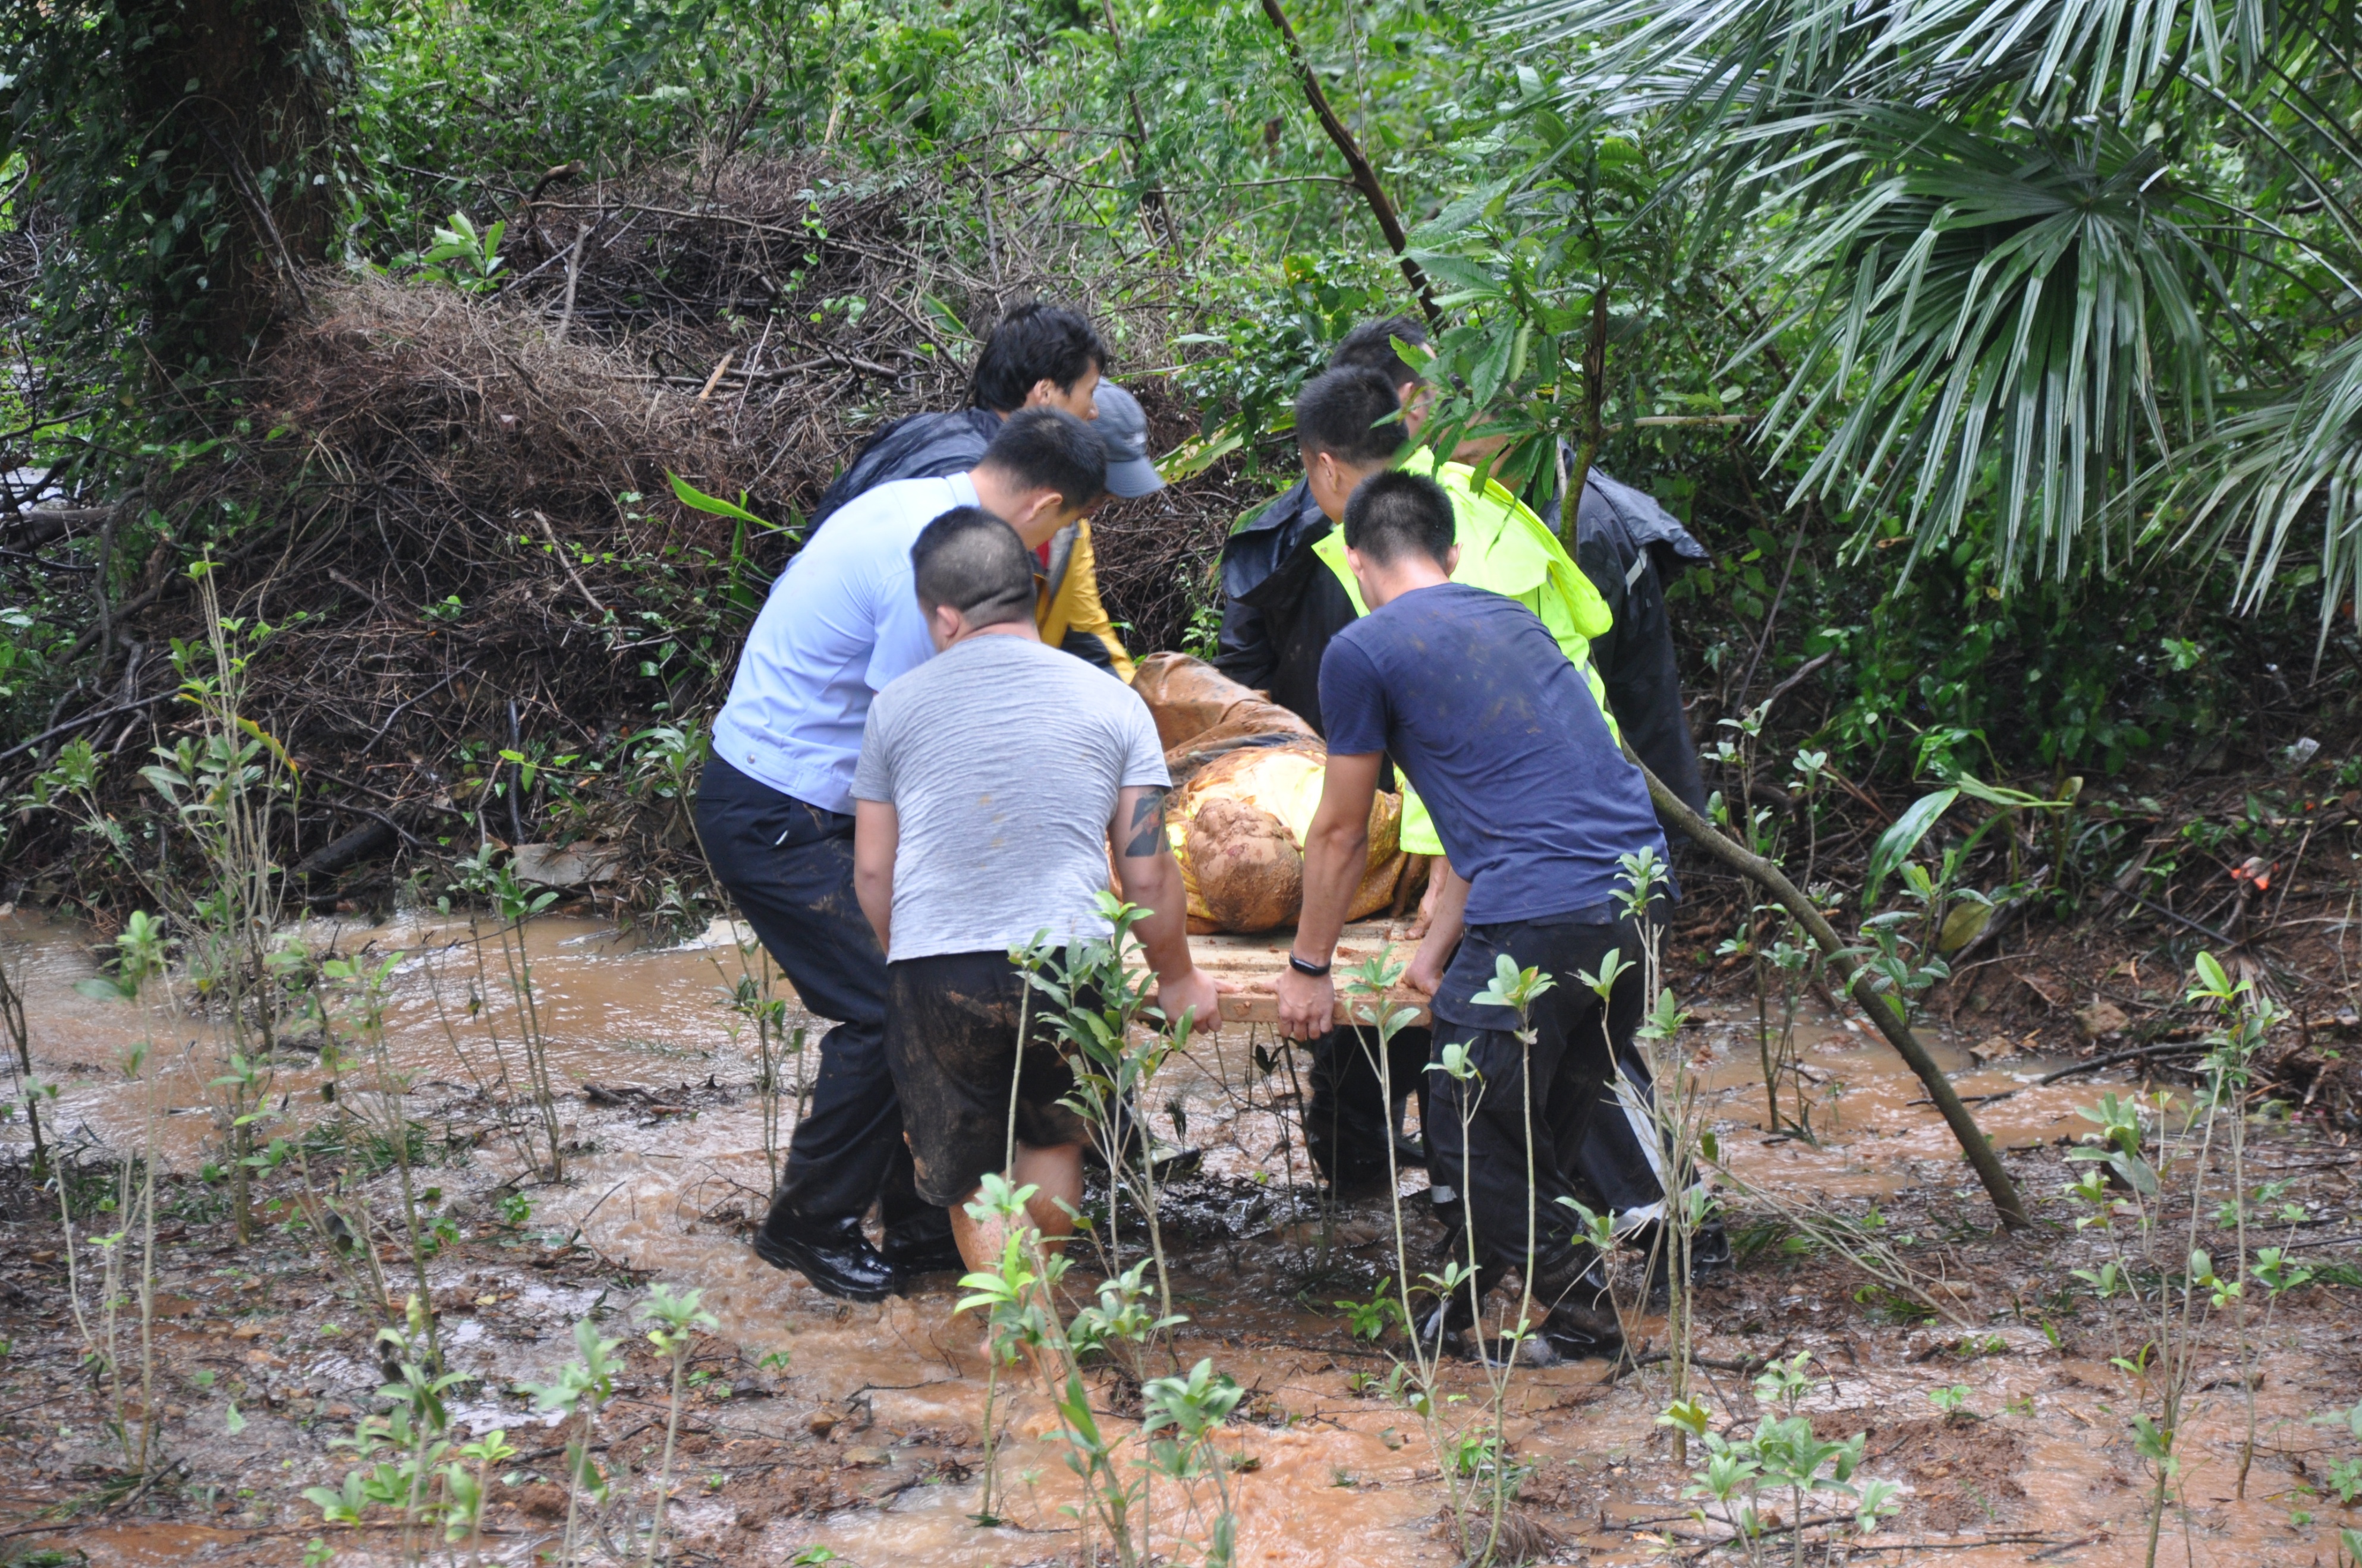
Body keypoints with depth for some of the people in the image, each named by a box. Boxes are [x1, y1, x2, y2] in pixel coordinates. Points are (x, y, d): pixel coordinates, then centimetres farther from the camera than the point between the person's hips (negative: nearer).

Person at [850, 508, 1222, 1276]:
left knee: (971, 1184, 11)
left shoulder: (897, 704, 7)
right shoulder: (1112, 703, 6)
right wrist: (1177, 979, 21)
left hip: (934, 974, -1)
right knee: (1051, 1140, 26)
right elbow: (1148, 874, 5)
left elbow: (872, 872, 12)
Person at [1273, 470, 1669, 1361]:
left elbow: (1340, 832, 11)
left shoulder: (1364, 651, 3)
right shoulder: (1514, 621, 23)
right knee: (1557, 1120, 19)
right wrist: (1437, 952, 38)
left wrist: (1309, 969, 25)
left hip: (1539, 919, -8)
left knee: (1474, 1141, 6)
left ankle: (1578, 1314, 7)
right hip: (1638, 897, 8)